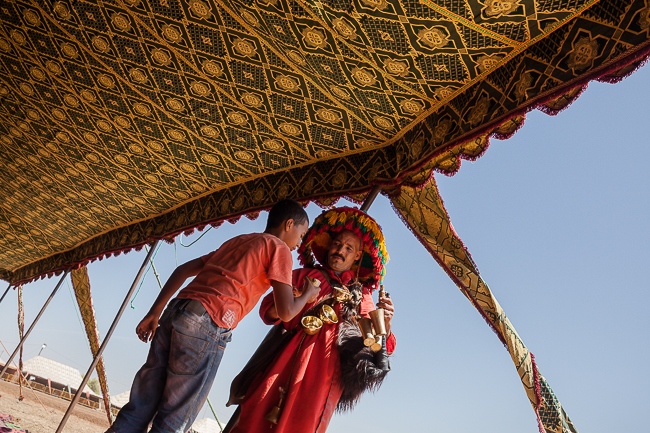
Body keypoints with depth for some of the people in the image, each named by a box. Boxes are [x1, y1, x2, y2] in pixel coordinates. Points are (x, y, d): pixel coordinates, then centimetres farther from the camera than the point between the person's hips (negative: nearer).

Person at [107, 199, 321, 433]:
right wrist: (308, 295, 16)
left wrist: (155, 312, 19)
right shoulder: (279, 248, 5)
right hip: (206, 326, -7)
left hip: (175, 311, 8)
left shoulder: (235, 241, 27)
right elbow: (285, 312, -4)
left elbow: (183, 270, 21)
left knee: (138, 410, 13)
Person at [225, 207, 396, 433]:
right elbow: (267, 310, 10)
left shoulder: (361, 296, 14)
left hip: (325, 371, 0)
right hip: (286, 362, 1)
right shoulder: (305, 275, 14)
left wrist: (386, 323, -14)